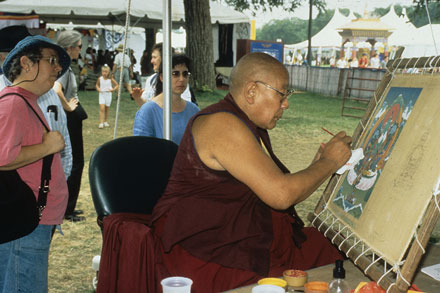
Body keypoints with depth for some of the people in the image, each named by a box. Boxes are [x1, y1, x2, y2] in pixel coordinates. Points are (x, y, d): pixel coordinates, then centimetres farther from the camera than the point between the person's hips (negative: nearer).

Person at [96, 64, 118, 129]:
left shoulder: (110, 79, -5)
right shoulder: (100, 79, -2)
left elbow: (117, 85, 4)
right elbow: (97, 84, 16)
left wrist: (113, 89, -12)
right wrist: (98, 89, -4)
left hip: (108, 94, 1)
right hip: (102, 94, -1)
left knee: (106, 109, 10)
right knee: (102, 108, -13)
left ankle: (105, 122, 28)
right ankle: (101, 123, -14)